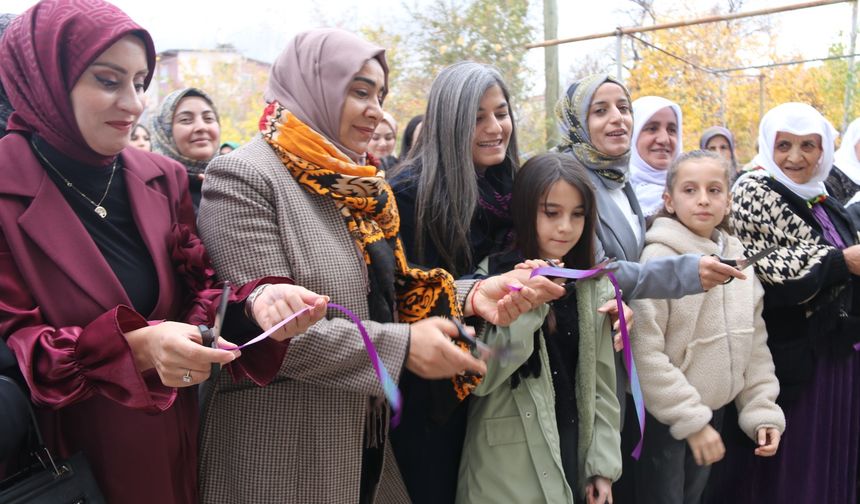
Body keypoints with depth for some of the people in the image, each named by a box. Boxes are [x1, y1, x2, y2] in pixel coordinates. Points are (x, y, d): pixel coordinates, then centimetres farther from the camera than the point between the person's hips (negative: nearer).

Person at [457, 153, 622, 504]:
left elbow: (602, 384, 5)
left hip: (576, 457, 4)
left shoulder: (595, 286, 3)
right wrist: (528, 301, -22)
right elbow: (479, 378, -17)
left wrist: (604, 465, 2)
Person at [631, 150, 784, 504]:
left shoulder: (738, 258, 3)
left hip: (716, 409, 6)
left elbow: (754, 343, 9)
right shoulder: (658, 258, -16)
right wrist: (690, 419, -18)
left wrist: (762, 410, 3)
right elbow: (645, 353, -20)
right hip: (662, 417, -6)